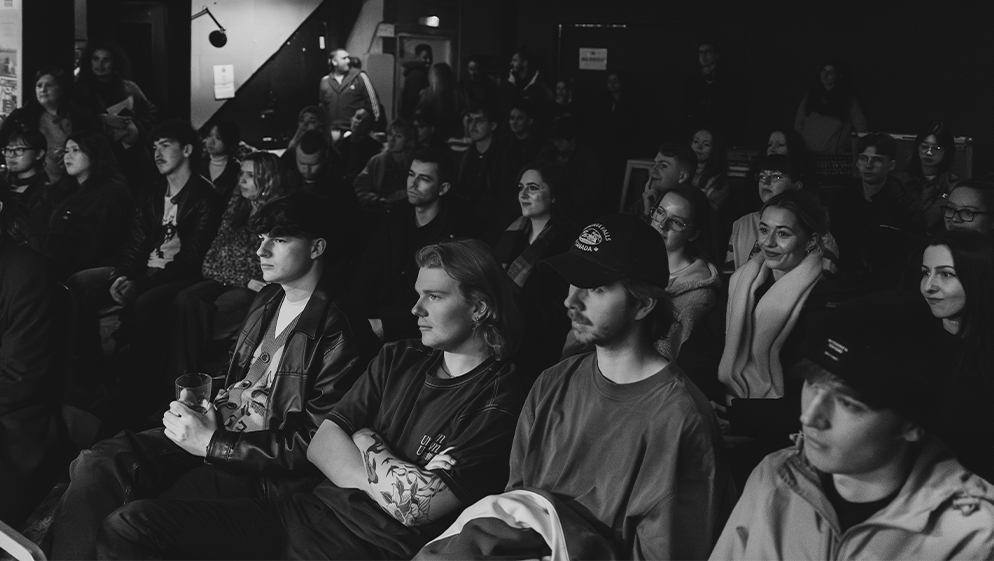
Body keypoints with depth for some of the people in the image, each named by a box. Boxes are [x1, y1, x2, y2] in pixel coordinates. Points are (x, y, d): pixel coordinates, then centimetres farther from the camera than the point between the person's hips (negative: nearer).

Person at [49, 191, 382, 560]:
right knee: (97, 463, -11)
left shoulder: (340, 333, -14)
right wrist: (201, 410, 3)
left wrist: (213, 444, -19)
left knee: (123, 524, -24)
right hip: (216, 430, 9)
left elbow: (315, 443, -16)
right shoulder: (268, 301, 14)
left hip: (266, 470, -8)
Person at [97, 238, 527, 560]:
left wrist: (367, 444, 1)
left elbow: (417, 507, -15)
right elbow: (320, 445, 10)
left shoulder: (501, 402, -8)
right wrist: (381, 474, -7)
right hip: (309, 511, 8)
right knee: (134, 525, -9)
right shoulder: (396, 361, 15)